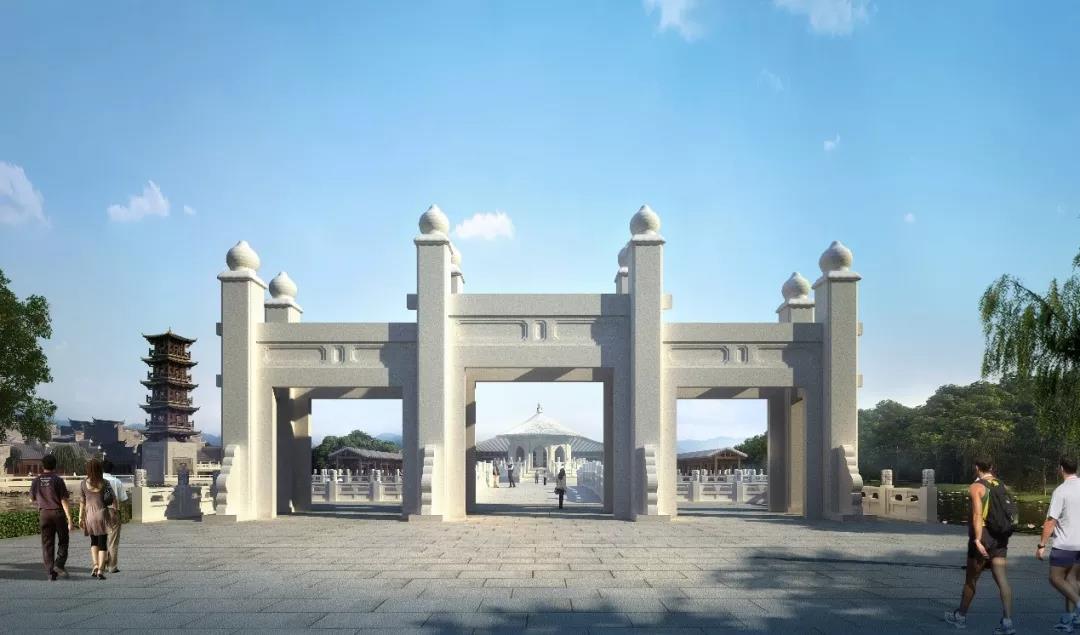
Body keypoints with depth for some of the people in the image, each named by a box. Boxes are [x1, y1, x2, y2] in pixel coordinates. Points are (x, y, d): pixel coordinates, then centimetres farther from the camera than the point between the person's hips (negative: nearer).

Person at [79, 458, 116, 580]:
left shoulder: (83, 484, -3)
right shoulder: (105, 483, -5)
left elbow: (83, 502, -1)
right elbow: (114, 498, -2)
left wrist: (81, 517, 7)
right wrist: (115, 509, 14)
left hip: (90, 515, 1)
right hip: (102, 514, -1)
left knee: (93, 541, 21)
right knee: (103, 543, 4)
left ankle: (95, 565, 6)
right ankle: (101, 569, -3)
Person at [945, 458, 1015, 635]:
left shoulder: (976, 487, -8)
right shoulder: (1002, 486, 10)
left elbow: (977, 514, -19)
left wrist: (977, 540, -24)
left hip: (983, 535, -5)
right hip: (1000, 537, 5)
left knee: (971, 578, 10)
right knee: (1001, 578, -1)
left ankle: (961, 616, 25)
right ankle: (1007, 620, -13)